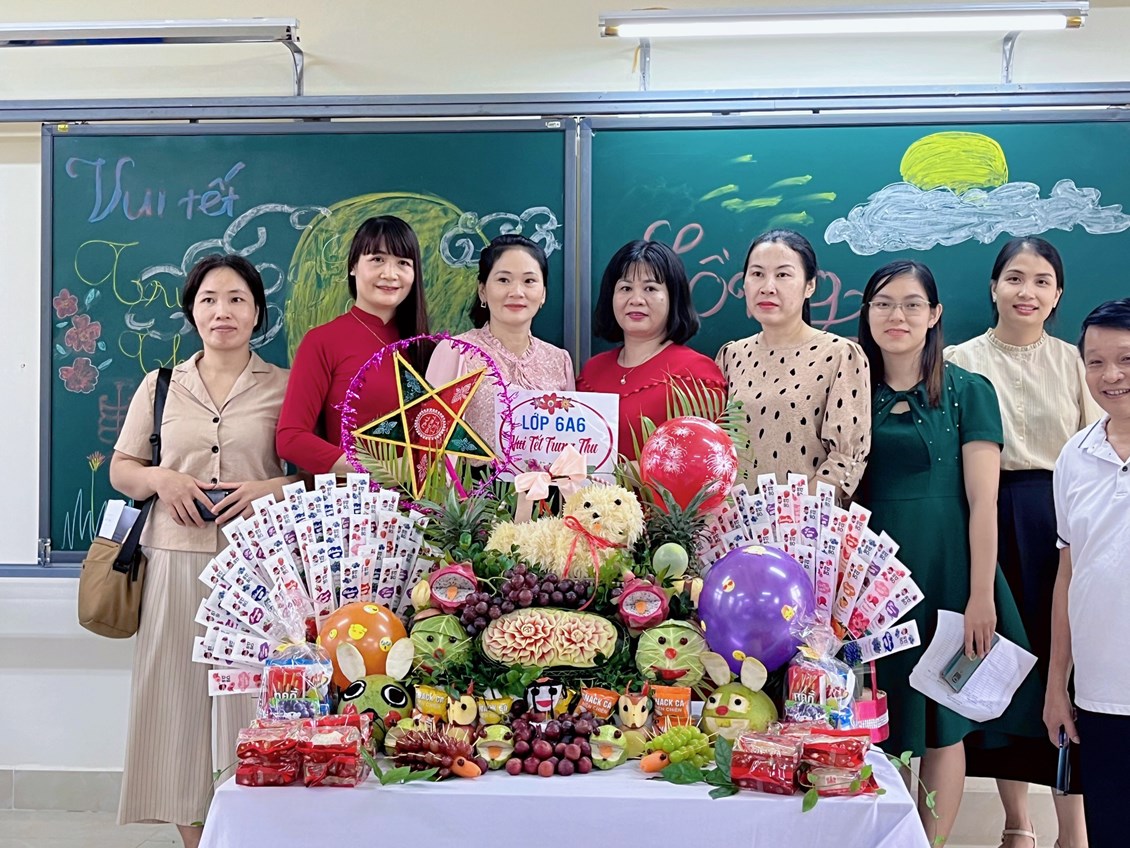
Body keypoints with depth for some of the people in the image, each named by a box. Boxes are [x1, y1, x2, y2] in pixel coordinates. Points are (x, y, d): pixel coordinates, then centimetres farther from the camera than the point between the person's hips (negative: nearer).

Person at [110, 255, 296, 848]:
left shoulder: (286, 387, 6)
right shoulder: (160, 386, 13)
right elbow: (120, 469, 16)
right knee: (179, 696, 2)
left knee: (253, 698, -4)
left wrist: (271, 488, -13)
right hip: (177, 562, 2)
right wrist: (159, 479, -5)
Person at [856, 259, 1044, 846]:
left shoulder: (967, 391, -1)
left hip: (945, 571, -3)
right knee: (879, 718, 7)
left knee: (943, 723, 3)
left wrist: (981, 596, -12)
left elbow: (982, 500, -6)